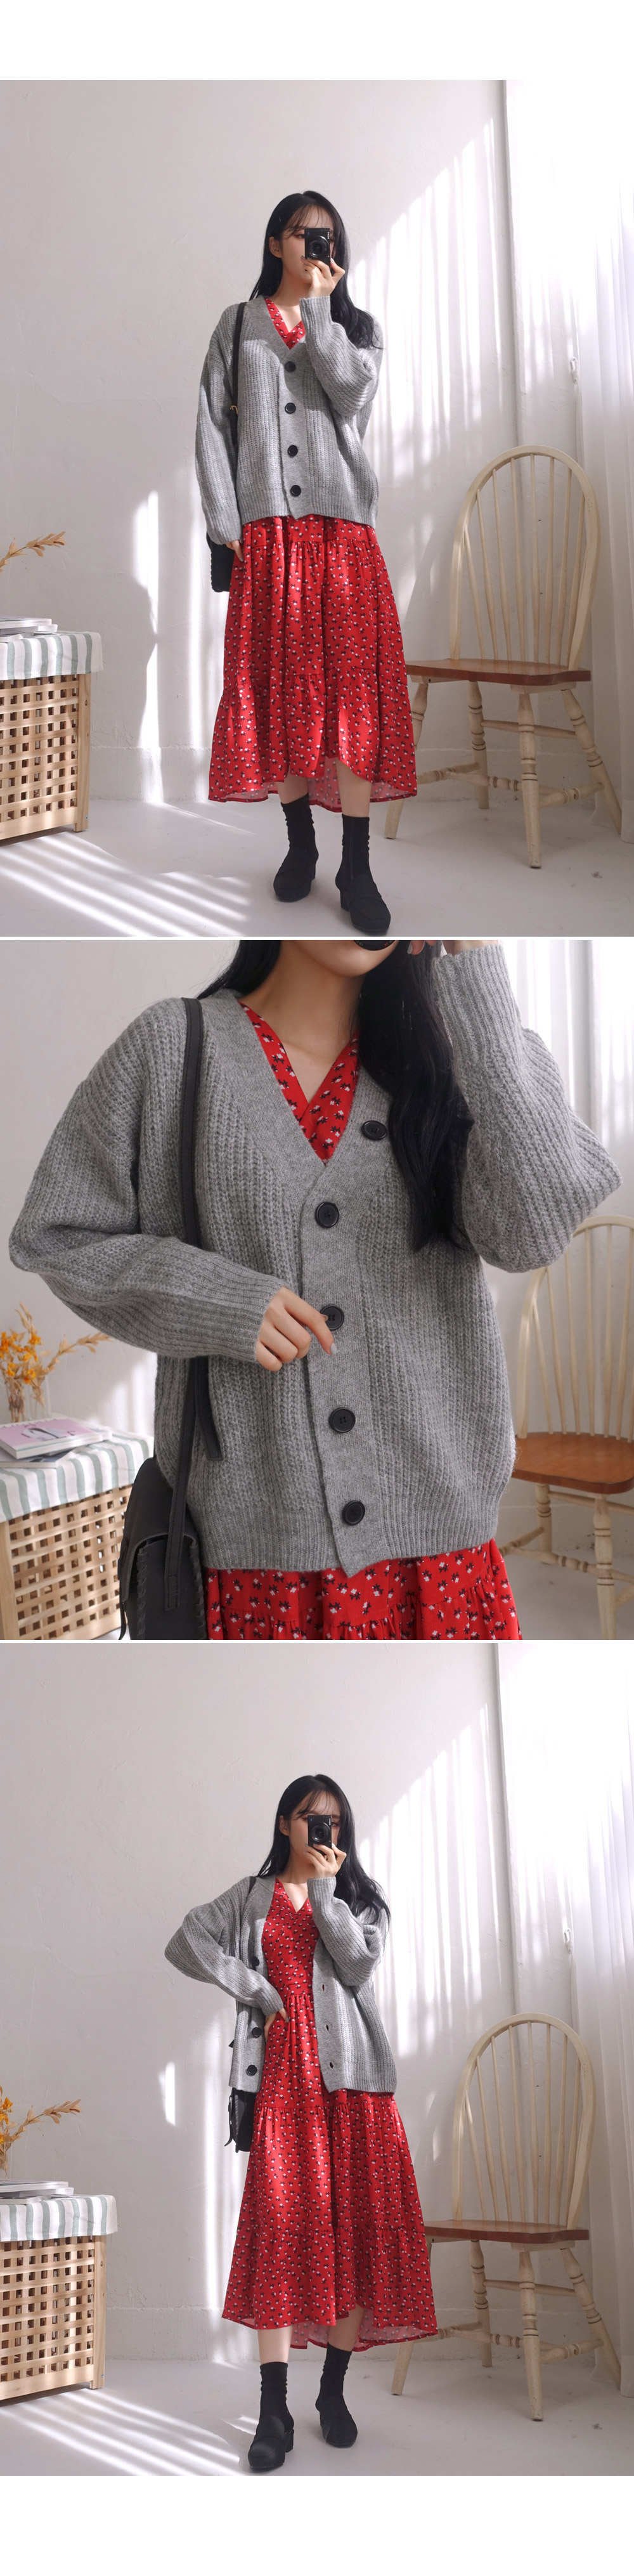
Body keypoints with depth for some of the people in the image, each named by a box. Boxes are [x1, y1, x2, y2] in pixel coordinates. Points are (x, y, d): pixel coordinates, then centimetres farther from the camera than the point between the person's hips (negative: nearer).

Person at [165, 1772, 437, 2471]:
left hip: (350, 2072, 1)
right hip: (283, 2072, -1)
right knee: (281, 2223, -11)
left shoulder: (361, 1898, 13)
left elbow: (357, 1963, -5)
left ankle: (333, 2390, 8)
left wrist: (324, 1887, -4)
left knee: (355, 2223, -3)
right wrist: (258, 1989, -4)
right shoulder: (252, 1897, 13)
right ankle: (273, 2412, -13)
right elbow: (185, 1943, 2)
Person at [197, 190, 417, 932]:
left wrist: (316, 307, -4)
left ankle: (356, 867, -9)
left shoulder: (357, 328, 14)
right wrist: (225, 524, -5)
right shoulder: (238, 326, 12)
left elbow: (352, 393, -8)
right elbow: (213, 427, 5)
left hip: (341, 524, 0)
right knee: (279, 681, -1)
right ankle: (300, 843, 10)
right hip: (266, 528, 0)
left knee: (351, 683, -8)